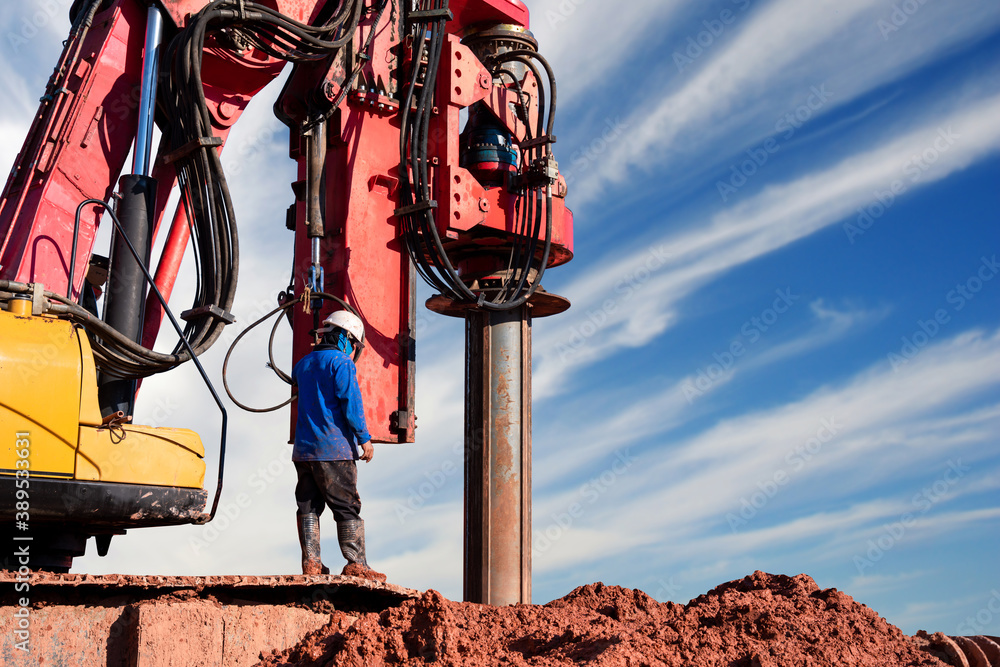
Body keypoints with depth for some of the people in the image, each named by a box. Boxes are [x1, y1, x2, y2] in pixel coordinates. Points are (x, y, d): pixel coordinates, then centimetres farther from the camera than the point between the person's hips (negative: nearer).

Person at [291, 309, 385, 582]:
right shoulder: (341, 363, -7)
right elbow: (351, 402, -14)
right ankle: (355, 563, -4)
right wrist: (364, 438, -10)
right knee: (347, 507, -2)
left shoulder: (304, 363, 15)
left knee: (308, 505, 10)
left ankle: (310, 560, 7)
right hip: (334, 447, -7)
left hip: (304, 447, 7)